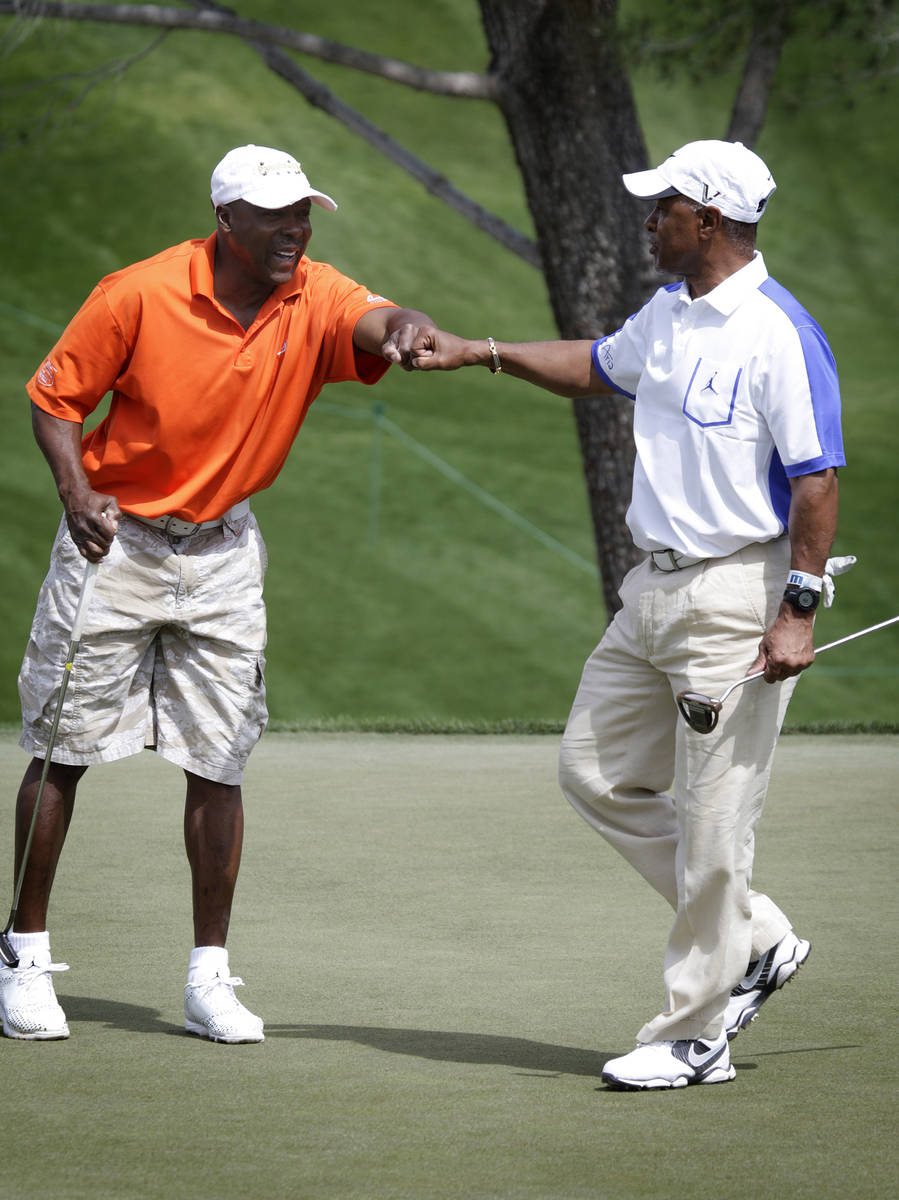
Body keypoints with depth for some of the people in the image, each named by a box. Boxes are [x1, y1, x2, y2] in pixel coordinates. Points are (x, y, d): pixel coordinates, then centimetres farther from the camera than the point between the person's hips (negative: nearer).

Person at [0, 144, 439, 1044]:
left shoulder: (314, 300, -8)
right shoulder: (140, 294, -16)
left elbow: (383, 324, -27)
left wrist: (405, 330, -51)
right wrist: (75, 493, -22)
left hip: (222, 552, 3)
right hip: (115, 539, -3)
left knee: (218, 766, 1)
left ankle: (209, 979, 8)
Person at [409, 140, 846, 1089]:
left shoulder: (780, 336, -17)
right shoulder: (667, 316, 10)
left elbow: (817, 480, -18)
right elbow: (598, 368, 31)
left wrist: (798, 609, -21)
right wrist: (481, 353, 26)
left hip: (736, 596, -10)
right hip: (653, 586, 10)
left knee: (712, 821, -4)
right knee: (597, 773, 13)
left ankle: (694, 1038, 5)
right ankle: (754, 940, 22)